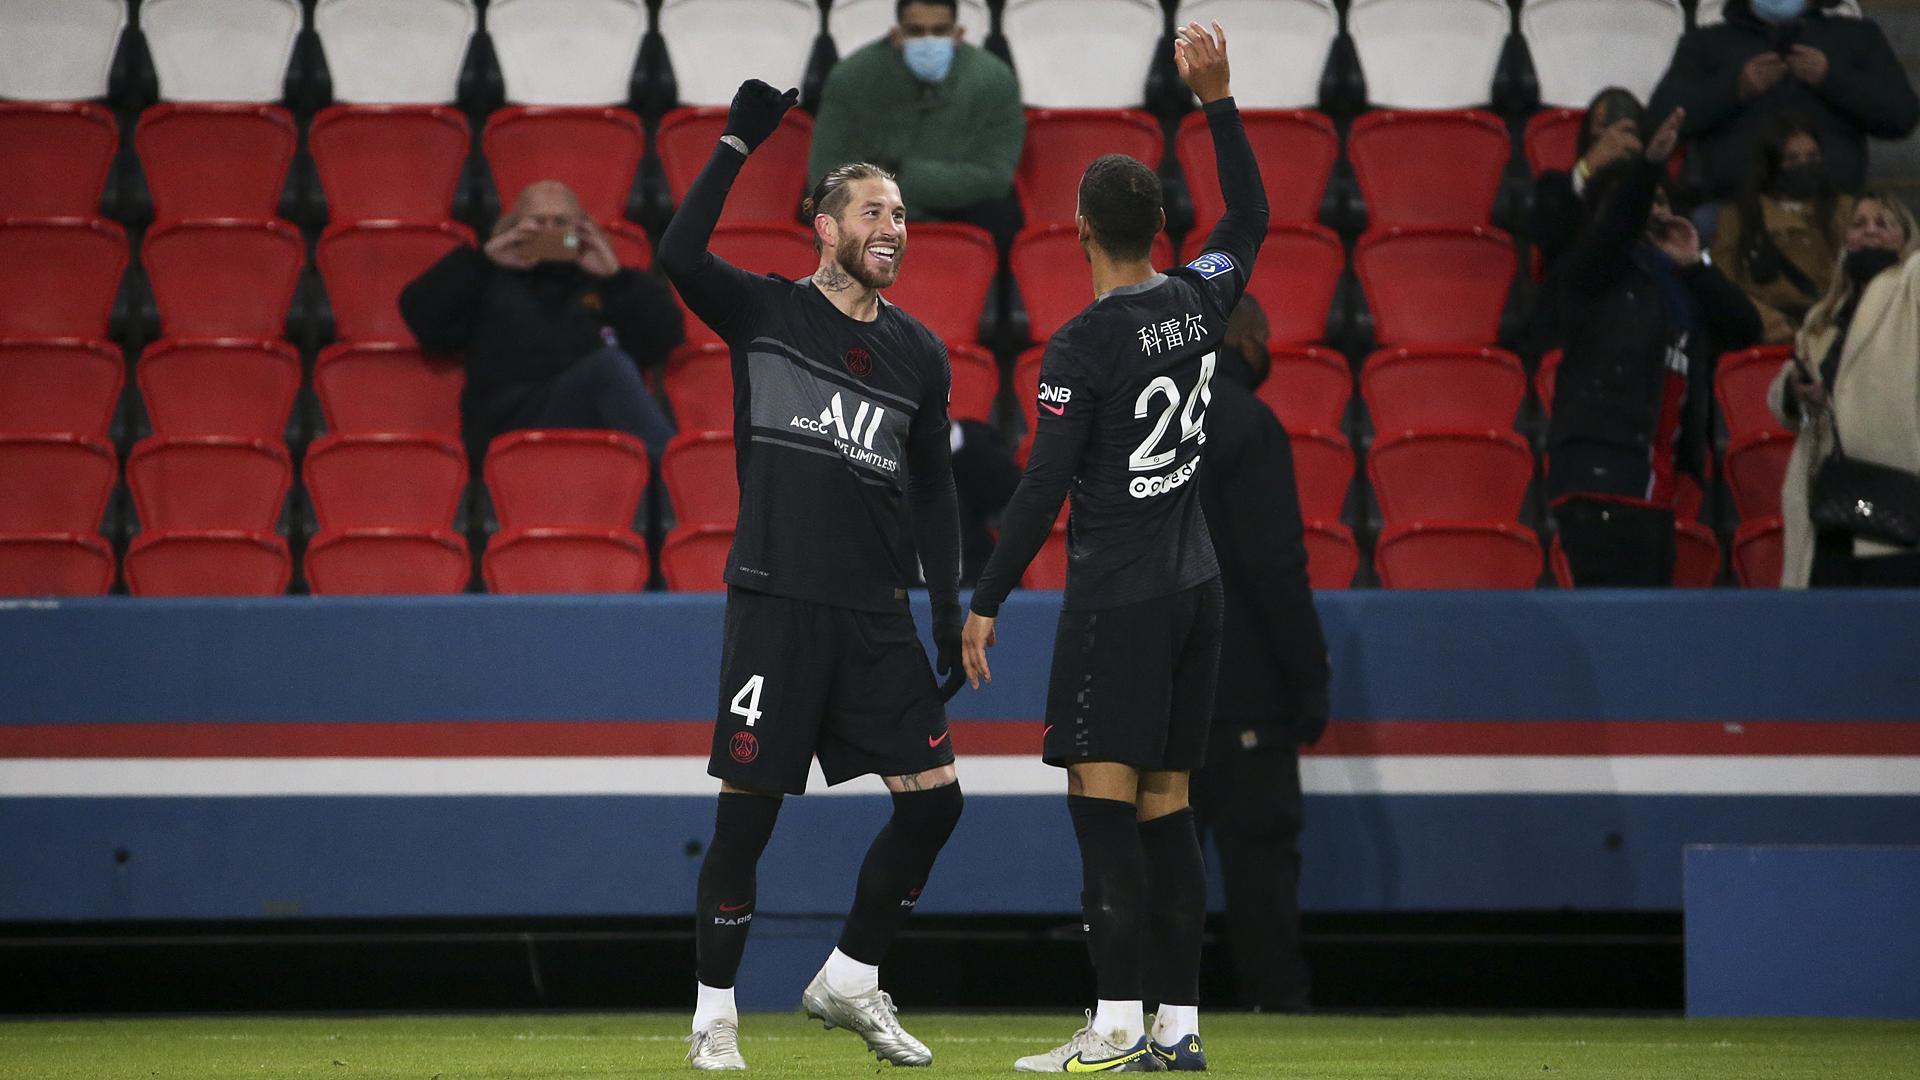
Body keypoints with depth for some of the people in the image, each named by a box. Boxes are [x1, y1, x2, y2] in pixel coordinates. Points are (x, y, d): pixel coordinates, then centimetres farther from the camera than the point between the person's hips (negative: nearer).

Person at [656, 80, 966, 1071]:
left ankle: (848, 980, 16)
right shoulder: (764, 313, 0)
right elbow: (679, 255, -19)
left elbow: (933, 492, 17)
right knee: (746, 812, -4)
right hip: (776, 605, -4)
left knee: (934, 796, 0)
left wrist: (948, 610, 9)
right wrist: (738, 144, -18)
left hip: (875, 616, 5)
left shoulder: (920, 353, 12)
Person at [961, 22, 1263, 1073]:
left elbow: (1042, 489, -15)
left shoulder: (1084, 344, -13)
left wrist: (986, 604, -8)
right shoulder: (1198, 303, 5)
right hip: (1194, 586, 7)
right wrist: (1217, 100, 25)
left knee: (1102, 799, -8)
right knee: (1165, 806, 8)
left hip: (1118, 594, -7)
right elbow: (1249, 219, 26)